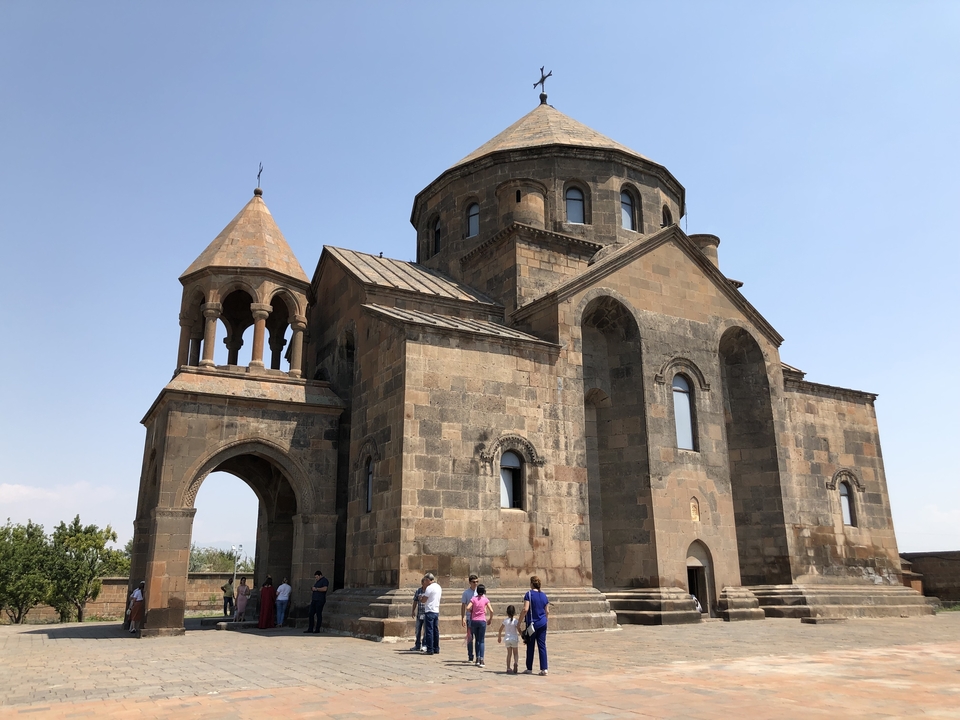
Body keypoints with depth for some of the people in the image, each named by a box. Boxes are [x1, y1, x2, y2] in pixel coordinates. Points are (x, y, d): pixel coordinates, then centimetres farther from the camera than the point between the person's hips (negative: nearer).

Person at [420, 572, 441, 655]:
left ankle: (430, 650, -3)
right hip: (437, 611, 8)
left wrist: (421, 597, 7)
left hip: (429, 611, -8)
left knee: (429, 631, -3)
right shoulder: (438, 587, 11)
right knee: (436, 630, 12)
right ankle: (436, 649, 16)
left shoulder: (429, 587, -14)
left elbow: (423, 600, -14)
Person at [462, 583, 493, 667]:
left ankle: (477, 659, 11)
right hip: (482, 621, -2)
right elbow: (491, 611, -7)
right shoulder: (485, 599, 0)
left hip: (474, 621, 2)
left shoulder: (474, 599, 3)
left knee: (477, 640, 16)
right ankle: (481, 660, -10)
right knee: (481, 641, 1)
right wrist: (490, 619, 7)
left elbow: (468, 608, -11)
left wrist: (471, 612, 8)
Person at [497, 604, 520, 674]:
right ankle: (515, 663, -21)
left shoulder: (505, 620, 0)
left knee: (509, 653, 14)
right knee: (516, 653, 8)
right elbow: (519, 630, -13)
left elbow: (500, 630, 8)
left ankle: (508, 668, 9)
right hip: (514, 639, -3)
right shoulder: (515, 621, -10)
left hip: (507, 639, 3)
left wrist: (499, 637, 22)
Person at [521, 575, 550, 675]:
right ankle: (544, 669, 2)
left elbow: (525, 609, -17)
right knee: (542, 646, 6)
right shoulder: (544, 595, 6)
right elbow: (547, 611, 8)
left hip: (531, 623, -4)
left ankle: (529, 668, 15)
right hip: (542, 624, 4)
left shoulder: (529, 594, -10)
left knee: (530, 646, 7)